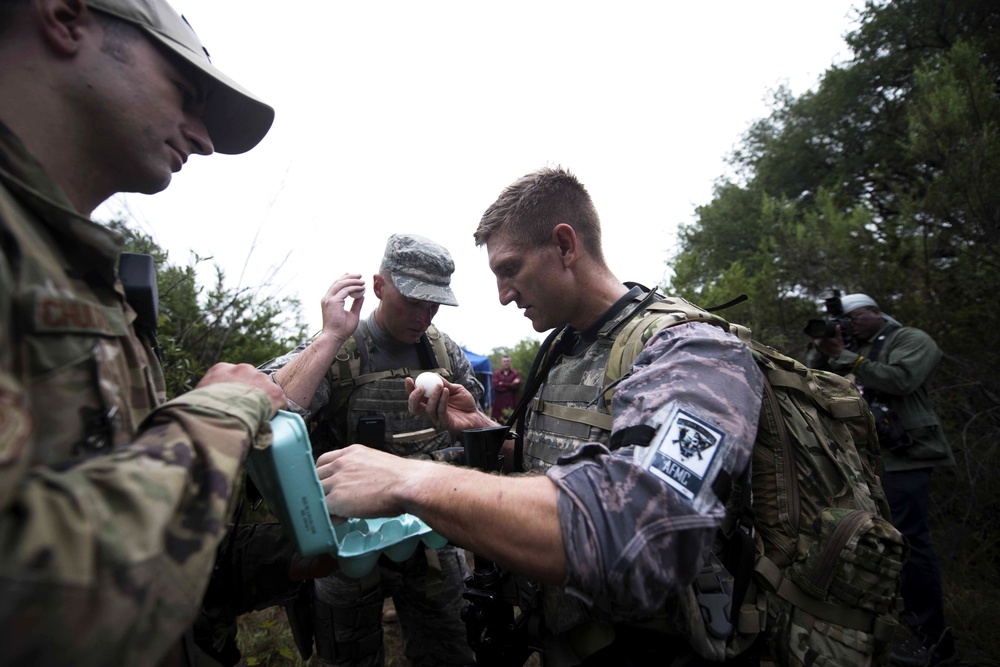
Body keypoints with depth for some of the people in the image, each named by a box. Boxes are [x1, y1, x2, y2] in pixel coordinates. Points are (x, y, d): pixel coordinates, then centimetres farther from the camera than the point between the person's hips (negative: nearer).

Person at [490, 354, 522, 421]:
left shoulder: (516, 373, 10)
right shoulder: (496, 374, 10)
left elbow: (516, 385, -6)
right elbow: (495, 386, -6)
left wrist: (503, 384, -1)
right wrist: (510, 385, -3)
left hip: (511, 403, 0)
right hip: (499, 403, 0)